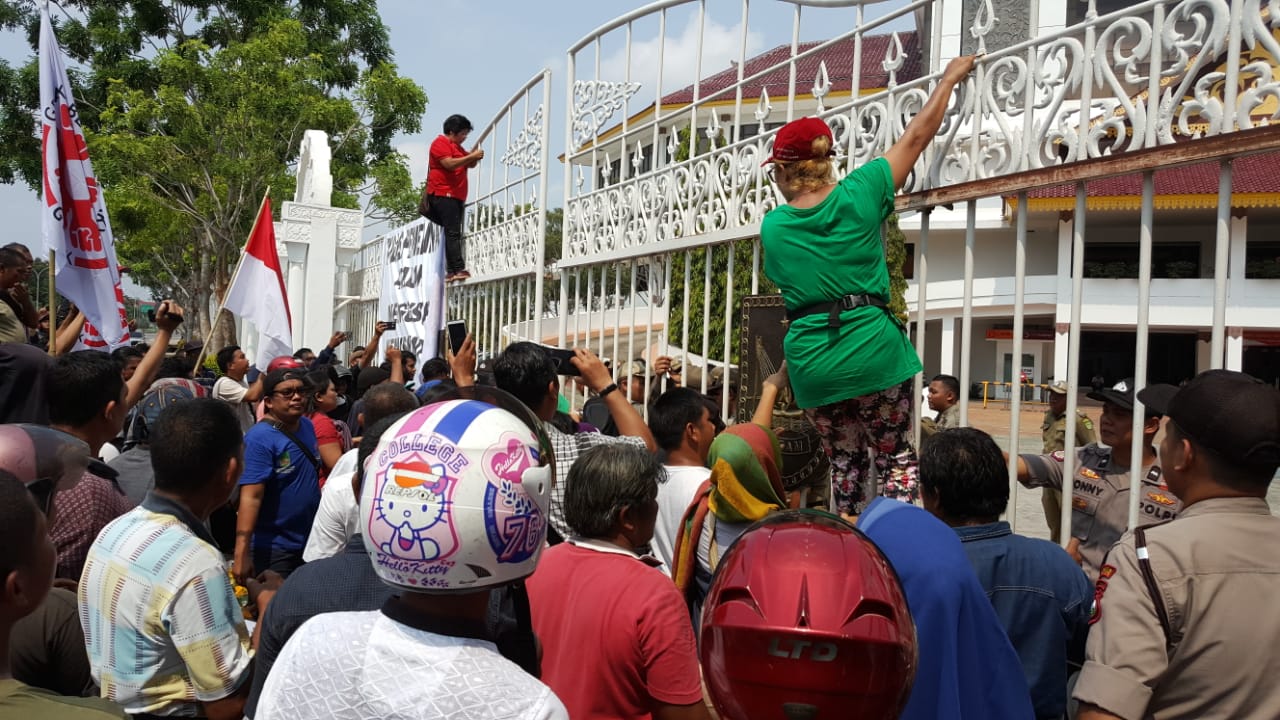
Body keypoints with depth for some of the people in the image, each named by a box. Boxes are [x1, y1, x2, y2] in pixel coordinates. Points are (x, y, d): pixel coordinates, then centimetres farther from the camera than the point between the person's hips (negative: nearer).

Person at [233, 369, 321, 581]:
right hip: (273, 549, -7)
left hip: (310, 542, 7)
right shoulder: (260, 438, -20)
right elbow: (251, 497, -26)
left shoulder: (308, 426, 3)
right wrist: (242, 552, -31)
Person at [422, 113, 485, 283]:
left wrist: (475, 156, 1)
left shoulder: (457, 147, 27)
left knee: (453, 234, 4)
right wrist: (471, 156, -17)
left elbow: (470, 165, 22)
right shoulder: (440, 143, -4)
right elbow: (449, 163, -18)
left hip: (456, 196, 10)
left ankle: (451, 272, 2)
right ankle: (458, 269, -23)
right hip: (443, 194, -10)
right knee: (453, 232, -17)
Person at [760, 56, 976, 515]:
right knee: (896, 457, 12)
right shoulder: (858, 193, -2)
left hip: (811, 362, 2)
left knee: (845, 461, 18)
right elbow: (918, 133, 7)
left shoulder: (772, 226, 2)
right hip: (873, 350, -1)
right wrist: (950, 77, 20)